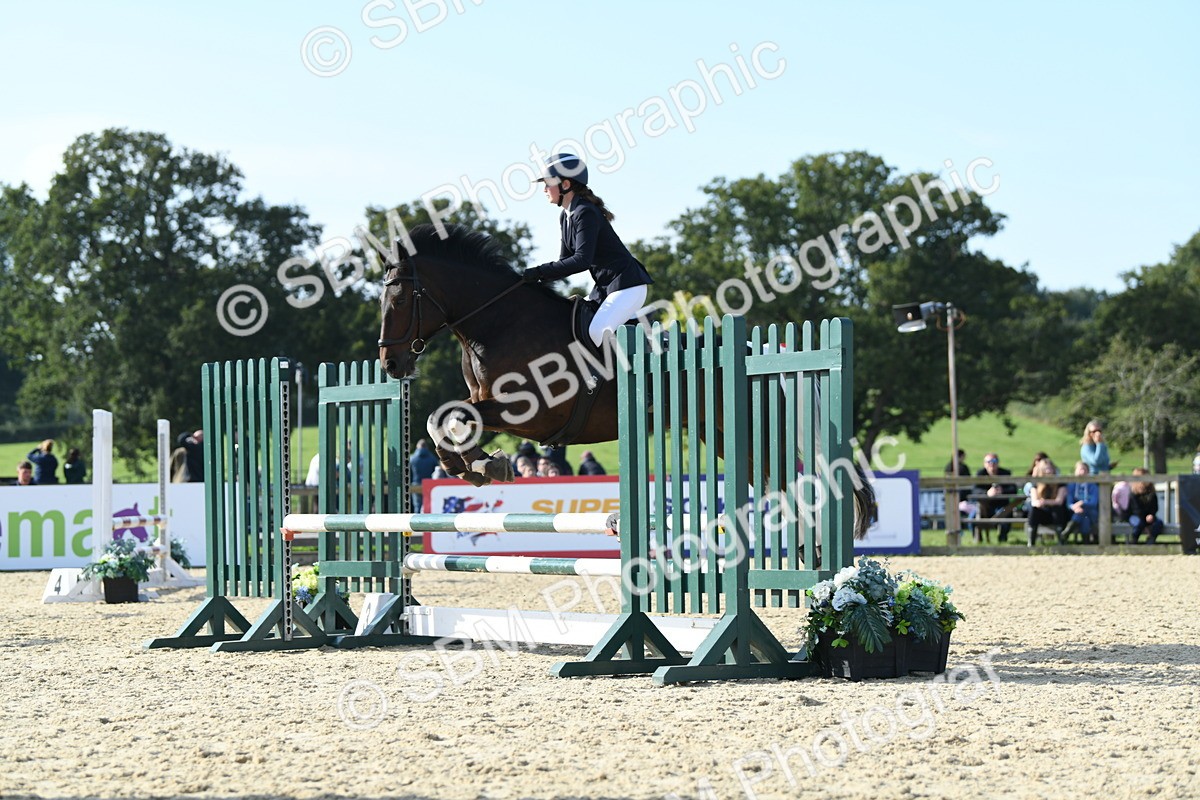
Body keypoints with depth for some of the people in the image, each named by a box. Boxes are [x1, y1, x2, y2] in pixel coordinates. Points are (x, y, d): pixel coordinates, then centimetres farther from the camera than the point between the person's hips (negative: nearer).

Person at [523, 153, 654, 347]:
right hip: (604, 287, 10)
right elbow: (566, 260, 12)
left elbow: (582, 260, -29)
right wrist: (540, 277, -5)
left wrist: (541, 272, -30)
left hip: (627, 285, -10)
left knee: (598, 331, -28)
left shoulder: (585, 213, -19)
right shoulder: (566, 216, 11)